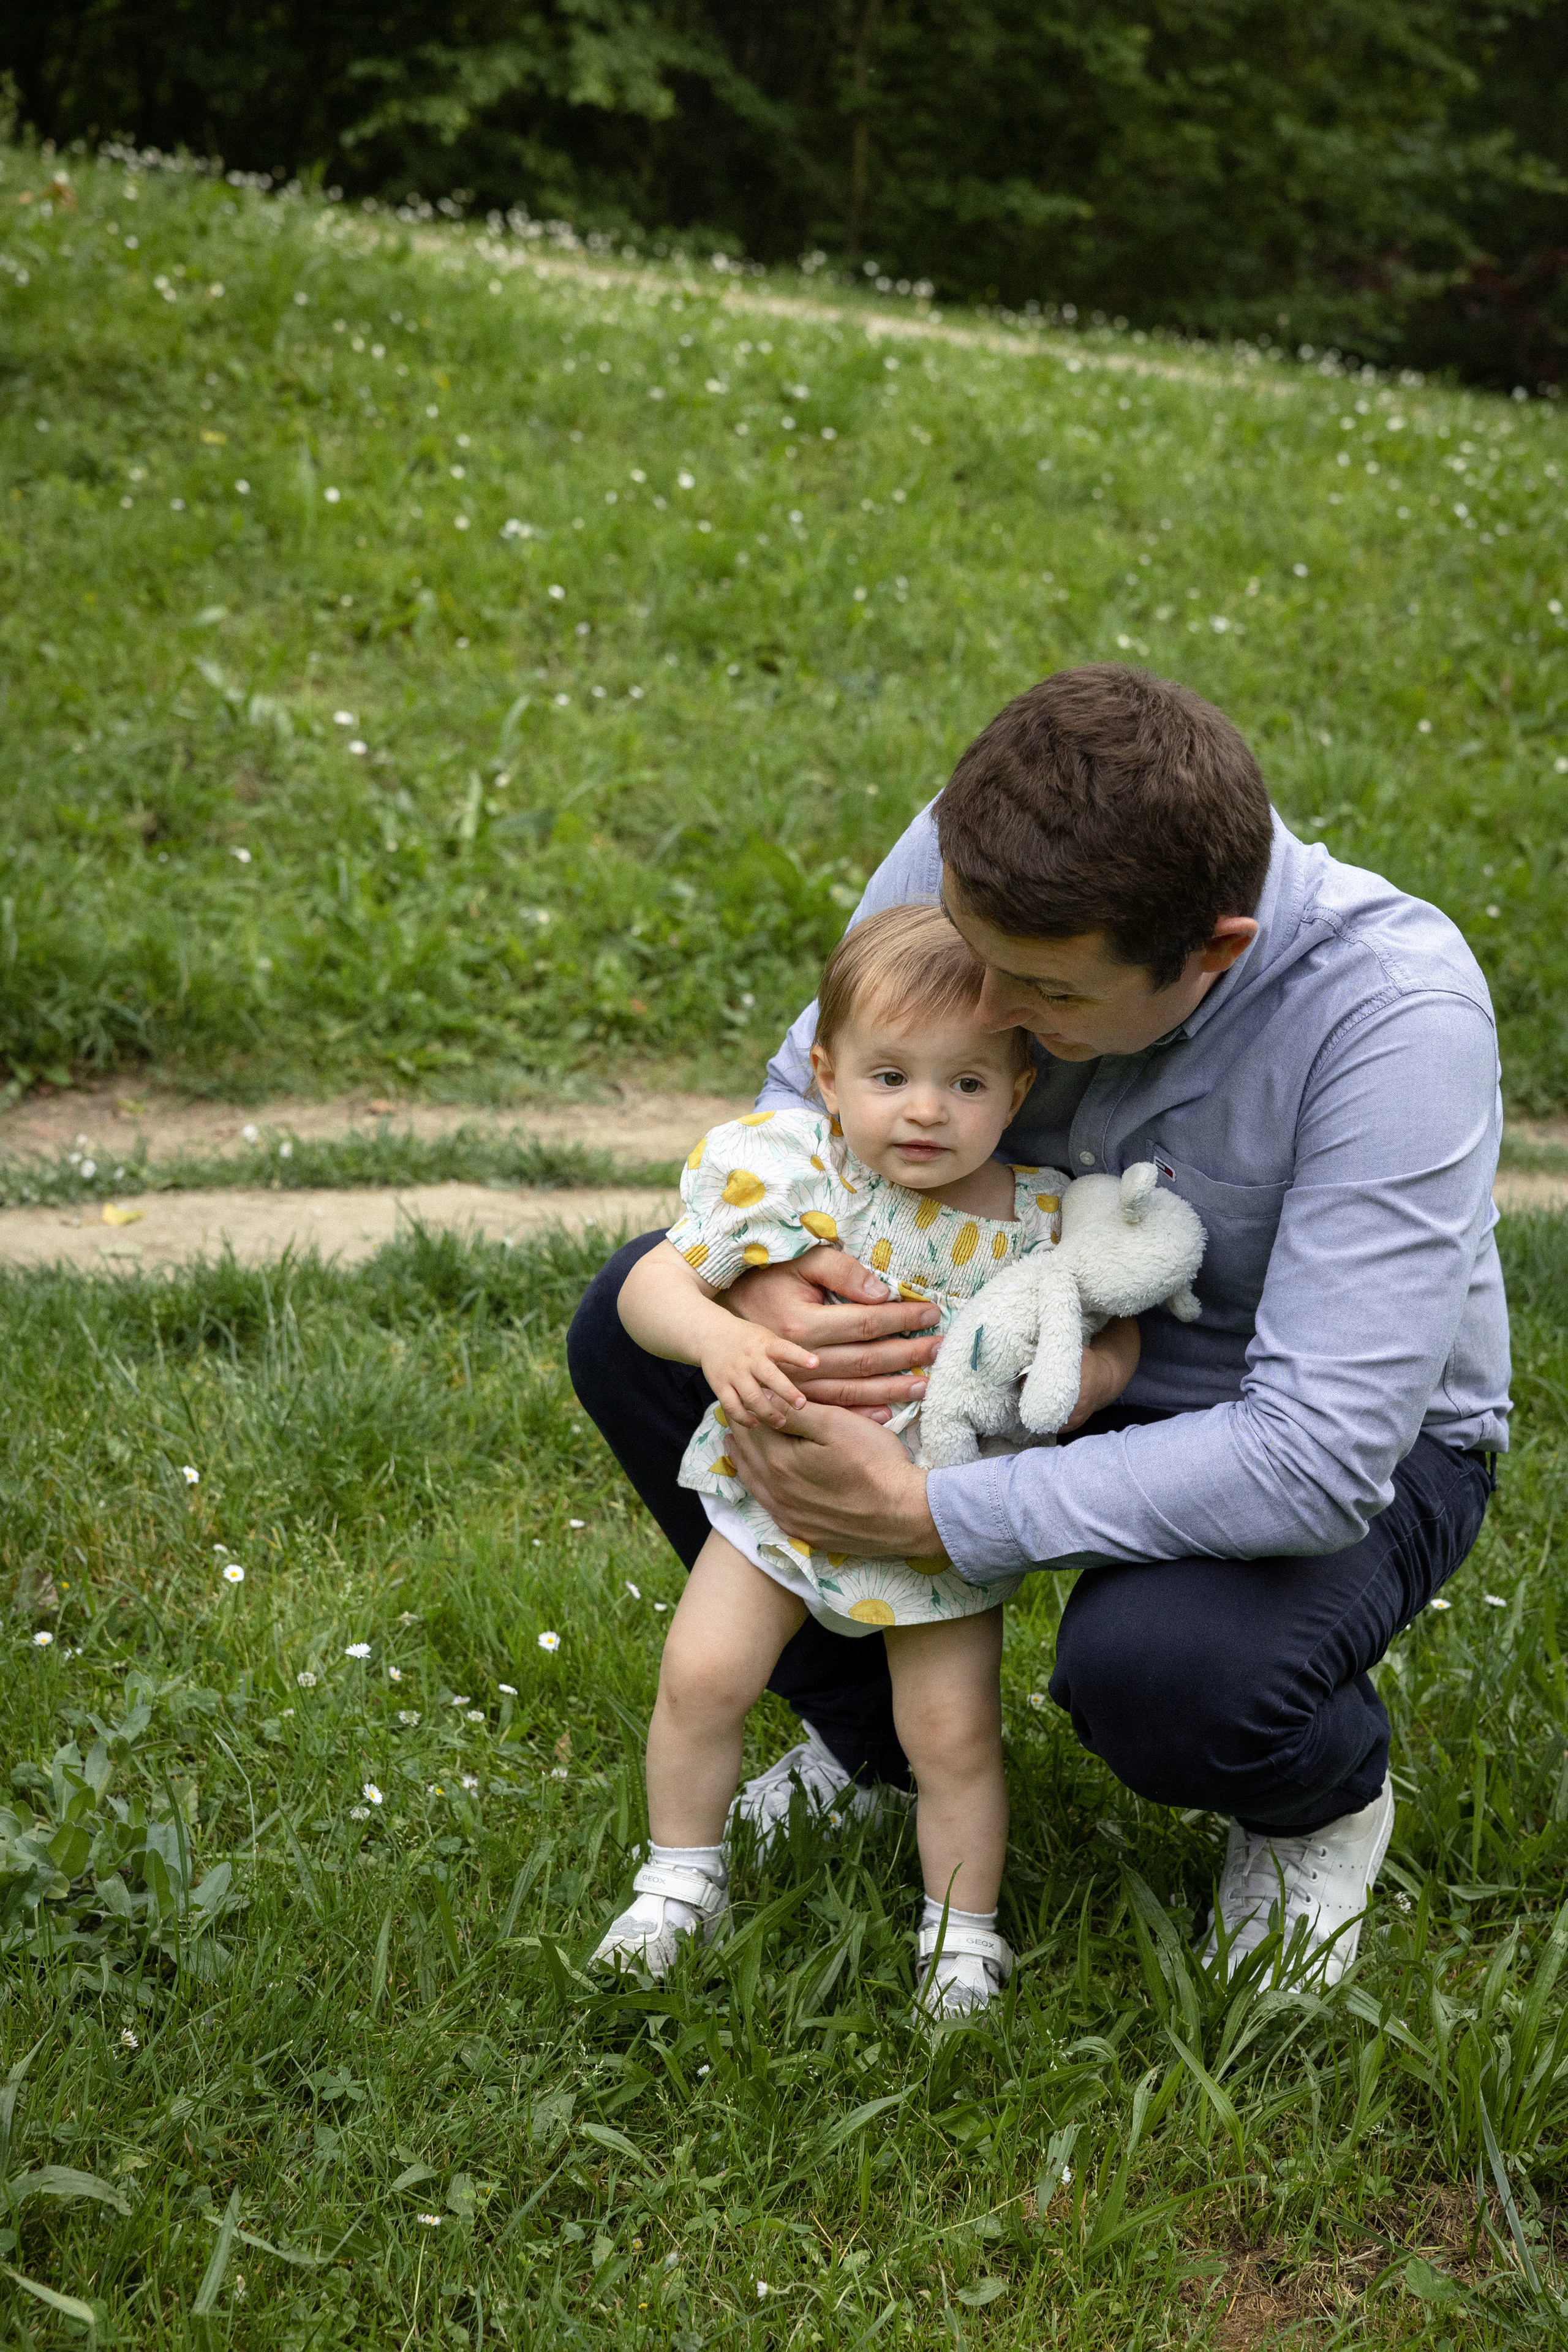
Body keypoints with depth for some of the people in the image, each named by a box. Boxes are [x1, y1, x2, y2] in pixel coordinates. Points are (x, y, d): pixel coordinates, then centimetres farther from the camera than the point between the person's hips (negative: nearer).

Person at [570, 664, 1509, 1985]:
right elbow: (803, 1092, -5)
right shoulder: (975, 858, -22)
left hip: (1357, 1440, -5)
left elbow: (1322, 1458, -38)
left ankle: (1326, 1797, 3)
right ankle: (878, 1739, 13)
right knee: (637, 1322, -8)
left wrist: (924, 1514, -38)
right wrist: (756, 1279, -29)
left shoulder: (1395, 1015, -36)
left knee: (1158, 1662, -38)